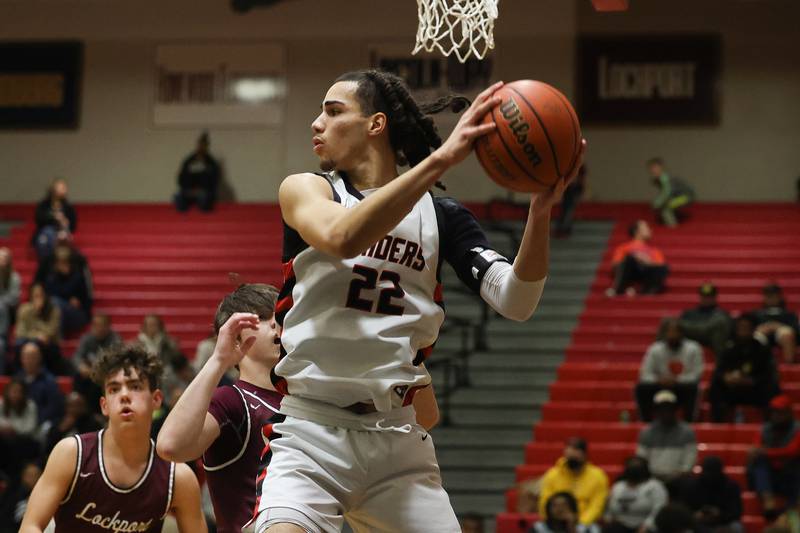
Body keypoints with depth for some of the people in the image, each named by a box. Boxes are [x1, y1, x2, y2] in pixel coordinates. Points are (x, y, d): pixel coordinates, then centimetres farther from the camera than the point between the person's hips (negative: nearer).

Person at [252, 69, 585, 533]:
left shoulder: (440, 216, 9)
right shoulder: (304, 190, 3)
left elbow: (515, 301, -5)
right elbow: (339, 237, -22)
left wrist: (541, 210, -21)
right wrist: (440, 159, -29)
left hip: (398, 436, 3)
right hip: (311, 430, -3)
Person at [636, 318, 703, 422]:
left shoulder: (693, 349, -8)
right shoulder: (655, 350, -5)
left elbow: (697, 375, -12)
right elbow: (645, 375, -5)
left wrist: (677, 380, -26)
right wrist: (658, 380, -27)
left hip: (684, 390, -1)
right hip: (661, 389, 1)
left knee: (691, 387, -35)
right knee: (642, 387, -26)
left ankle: (689, 421, -20)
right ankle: (646, 421, -13)